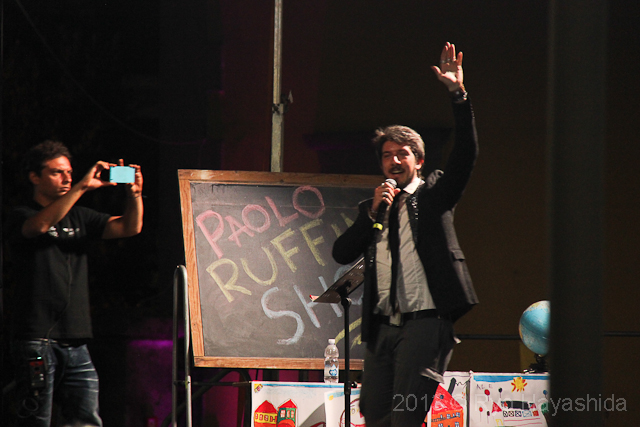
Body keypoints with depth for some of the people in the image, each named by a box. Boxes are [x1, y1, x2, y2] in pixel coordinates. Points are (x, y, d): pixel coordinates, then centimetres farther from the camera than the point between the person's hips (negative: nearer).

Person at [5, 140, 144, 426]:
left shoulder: (79, 217, 18)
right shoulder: (21, 217, 2)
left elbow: (130, 228, 9)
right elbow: (40, 225, -22)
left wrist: (135, 194, -11)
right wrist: (82, 187, -28)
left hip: (75, 343, 5)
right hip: (36, 338, -5)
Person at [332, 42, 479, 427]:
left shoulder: (433, 195, 9)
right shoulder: (370, 209, 21)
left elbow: (466, 154, -5)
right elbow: (342, 253, 9)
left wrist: (459, 95, -15)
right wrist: (374, 213, -3)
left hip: (425, 321, -5)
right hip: (382, 326, 5)